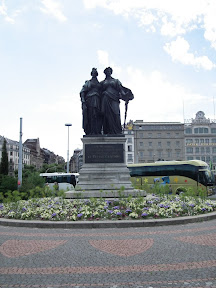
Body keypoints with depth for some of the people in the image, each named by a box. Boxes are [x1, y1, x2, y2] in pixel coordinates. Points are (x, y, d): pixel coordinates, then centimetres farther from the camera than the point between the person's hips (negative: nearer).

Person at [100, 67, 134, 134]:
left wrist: (126, 97, -9)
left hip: (114, 101, 0)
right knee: (107, 117, -9)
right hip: (106, 101, 1)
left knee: (115, 116, -11)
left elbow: (121, 89, 7)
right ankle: (108, 133, -12)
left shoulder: (116, 81, 19)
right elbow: (100, 93, 16)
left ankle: (117, 133, -14)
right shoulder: (102, 82, 20)